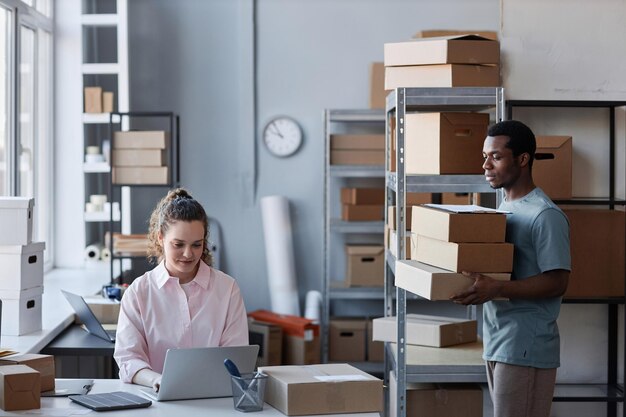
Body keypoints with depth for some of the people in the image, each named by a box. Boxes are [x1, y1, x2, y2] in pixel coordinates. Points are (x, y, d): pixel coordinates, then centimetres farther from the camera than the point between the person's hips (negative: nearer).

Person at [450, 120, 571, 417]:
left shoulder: (546, 216, -15)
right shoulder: (503, 208, 14)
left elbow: (556, 282, -19)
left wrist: (495, 289, -29)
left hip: (526, 348, -9)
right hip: (496, 342, 9)